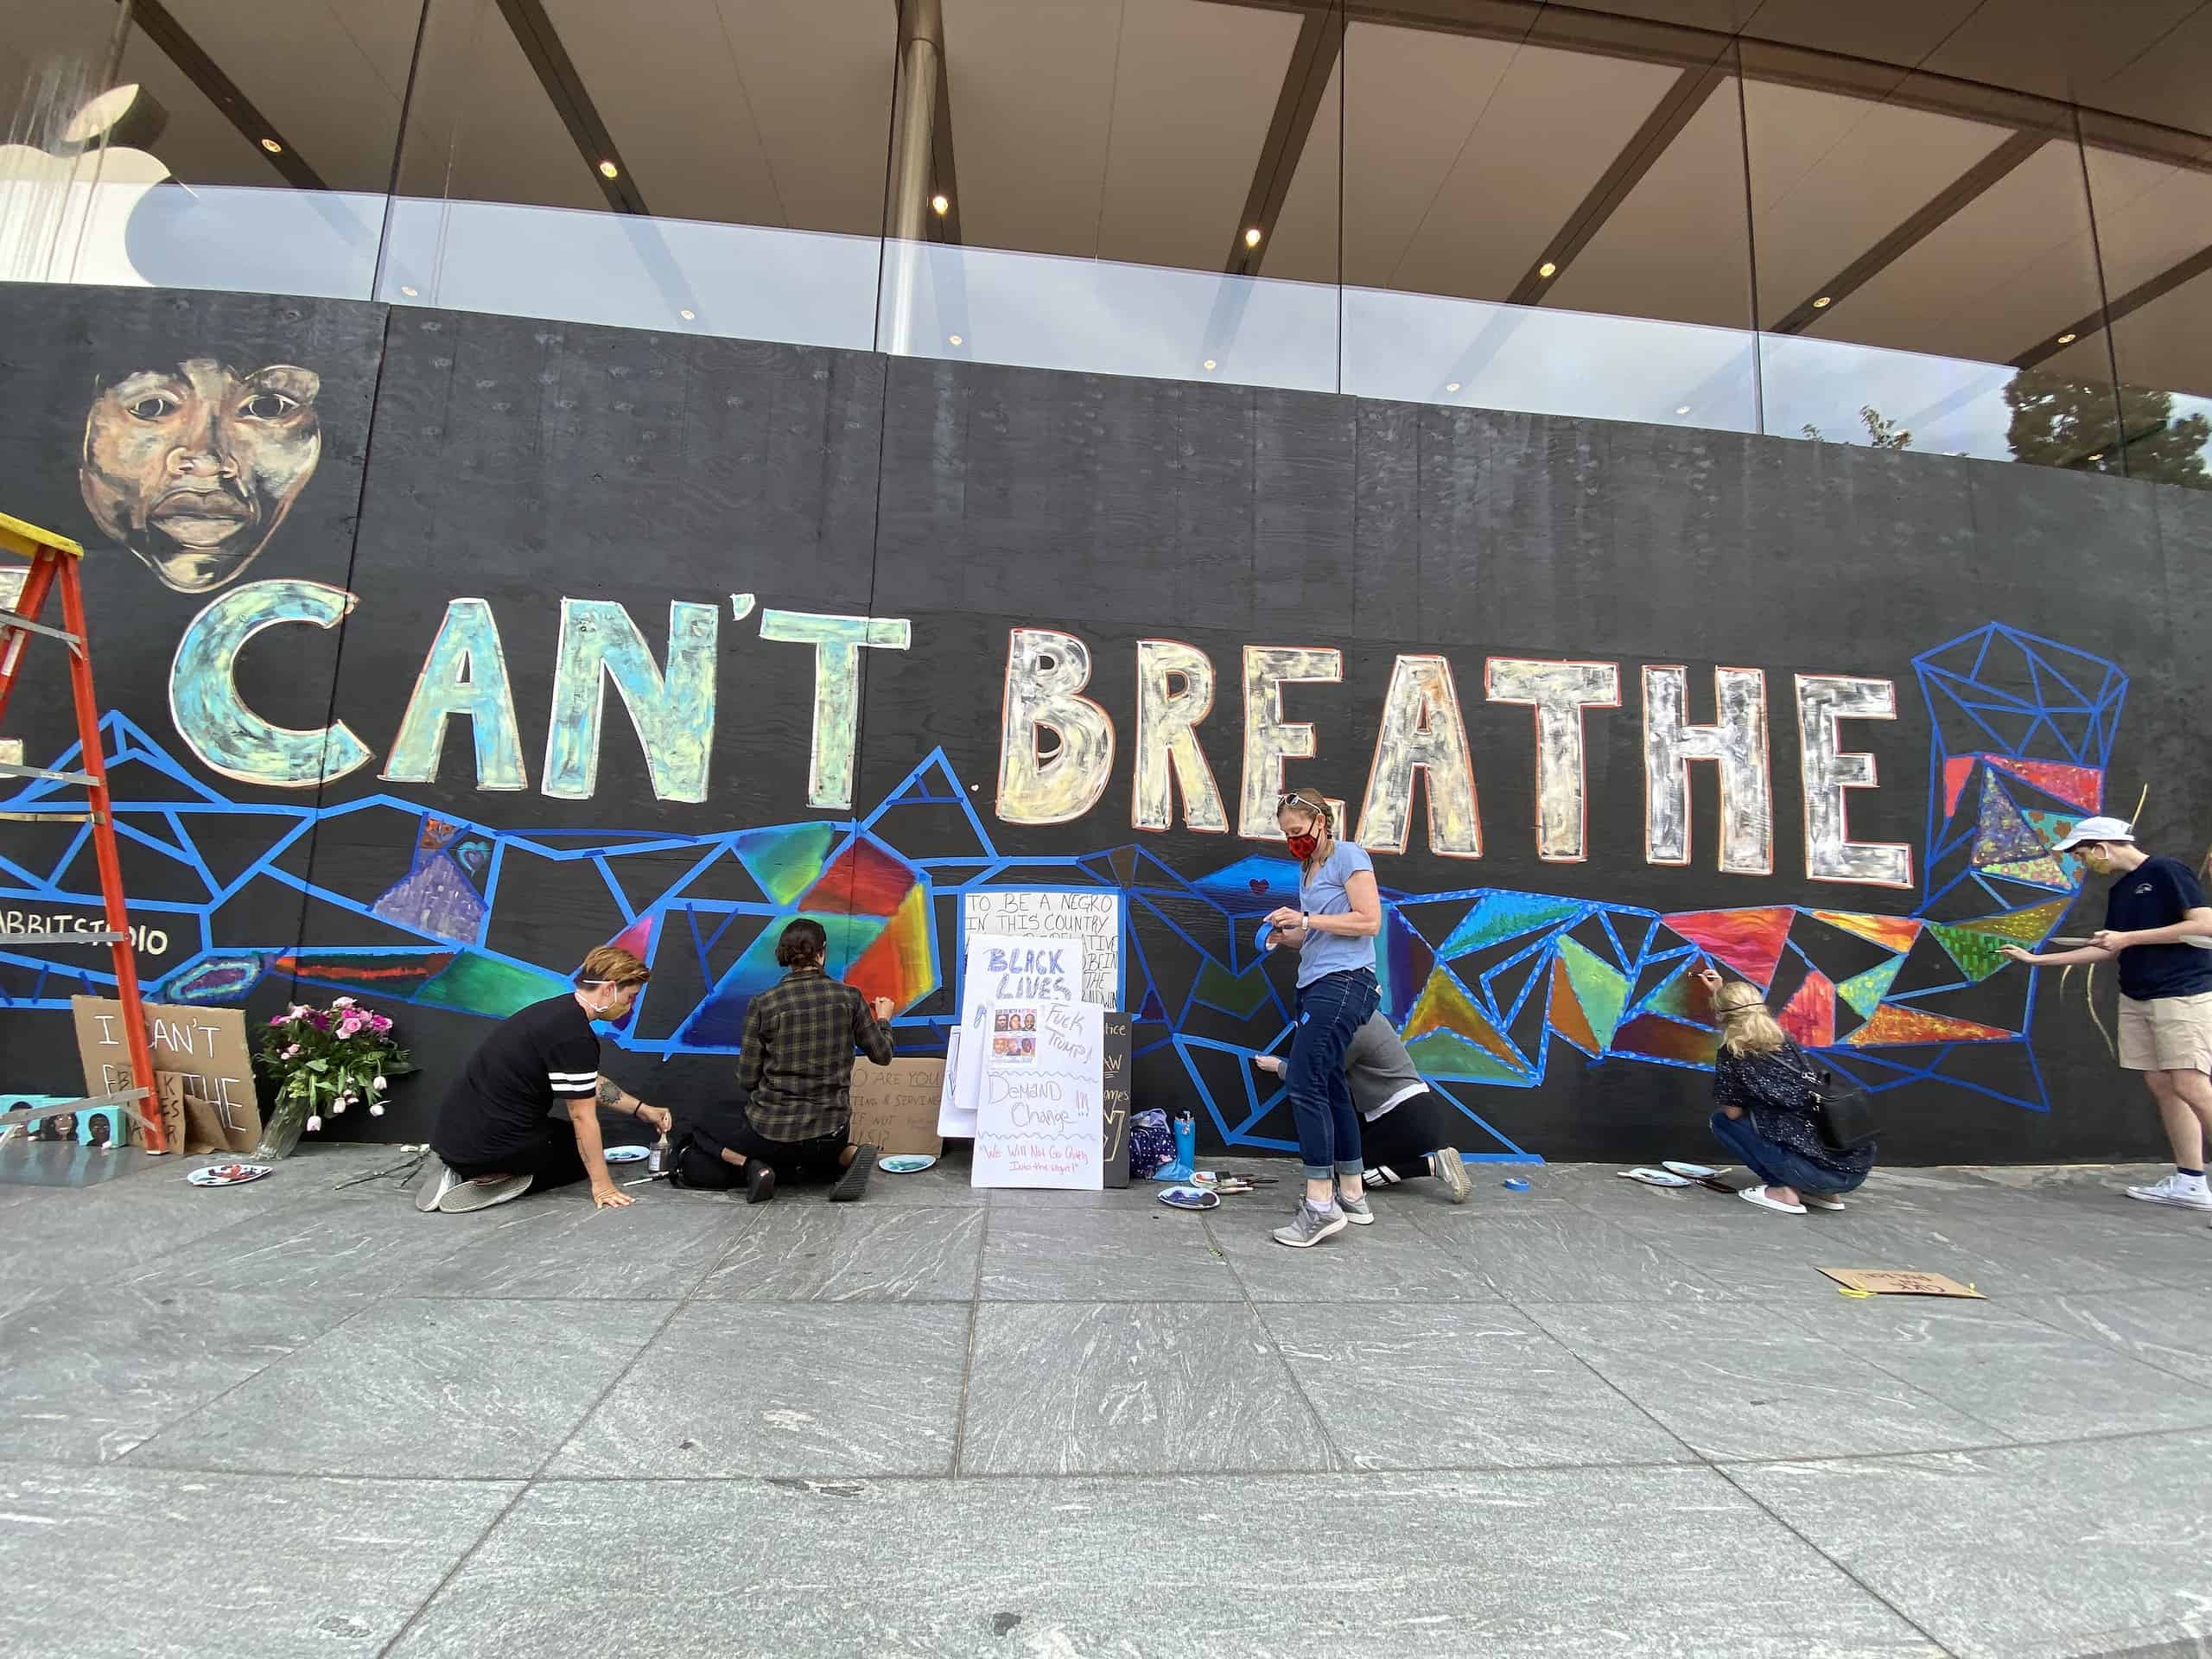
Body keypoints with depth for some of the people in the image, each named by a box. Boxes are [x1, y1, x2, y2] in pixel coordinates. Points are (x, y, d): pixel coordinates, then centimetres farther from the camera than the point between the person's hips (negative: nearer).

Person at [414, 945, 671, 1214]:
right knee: (583, 1153, 16)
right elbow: (583, 1117, -16)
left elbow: (590, 1085, 19)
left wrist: (641, 1110, 20)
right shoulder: (575, 1035, -23)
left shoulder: (556, 1010, 8)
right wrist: (601, 1184, -7)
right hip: (486, 1145, -8)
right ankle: (500, 1179, -4)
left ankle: (458, 1170, 12)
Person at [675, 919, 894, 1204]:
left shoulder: (764, 1004, -10)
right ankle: (848, 1156, 2)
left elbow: (747, 1080, -4)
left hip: (772, 1130, -1)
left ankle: (749, 1165, -4)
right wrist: (884, 1019, 24)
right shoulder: (850, 997, -6)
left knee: (695, 1131, 25)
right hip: (831, 1131, 2)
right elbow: (882, 1055, 4)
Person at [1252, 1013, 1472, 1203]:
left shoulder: (1352, 1031, -17)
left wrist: (1278, 1066, 9)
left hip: (1411, 1118, -9)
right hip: (1416, 1108, 9)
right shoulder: (1366, 1015, 8)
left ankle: (1434, 1164, -9)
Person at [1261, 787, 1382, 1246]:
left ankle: (1321, 1205, -11)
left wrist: (1305, 919, -14)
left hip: (1344, 981, -9)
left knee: (1304, 1083, -15)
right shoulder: (1307, 869, 20)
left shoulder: (1348, 856, -4)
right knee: (1331, 1088, 11)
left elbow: (1369, 921, -12)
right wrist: (1284, 935, 6)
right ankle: (1352, 1197, 21)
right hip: (1315, 985, 9)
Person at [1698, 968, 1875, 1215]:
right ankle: (1826, 1193, 21)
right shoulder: (1784, 1039, 13)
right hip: (1859, 1163, 7)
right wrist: (1721, 994, 46)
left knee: (1722, 1121, 11)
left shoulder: (1731, 1053, -6)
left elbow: (1733, 1112, 2)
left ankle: (1784, 1190, 2)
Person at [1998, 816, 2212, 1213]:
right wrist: (2037, 959, 18)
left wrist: (2129, 937, -15)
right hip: (2136, 998, 8)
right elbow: (2107, 950, 19)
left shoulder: (2166, 871, -8)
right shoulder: (2119, 891, 15)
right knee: (2160, 1086, 6)